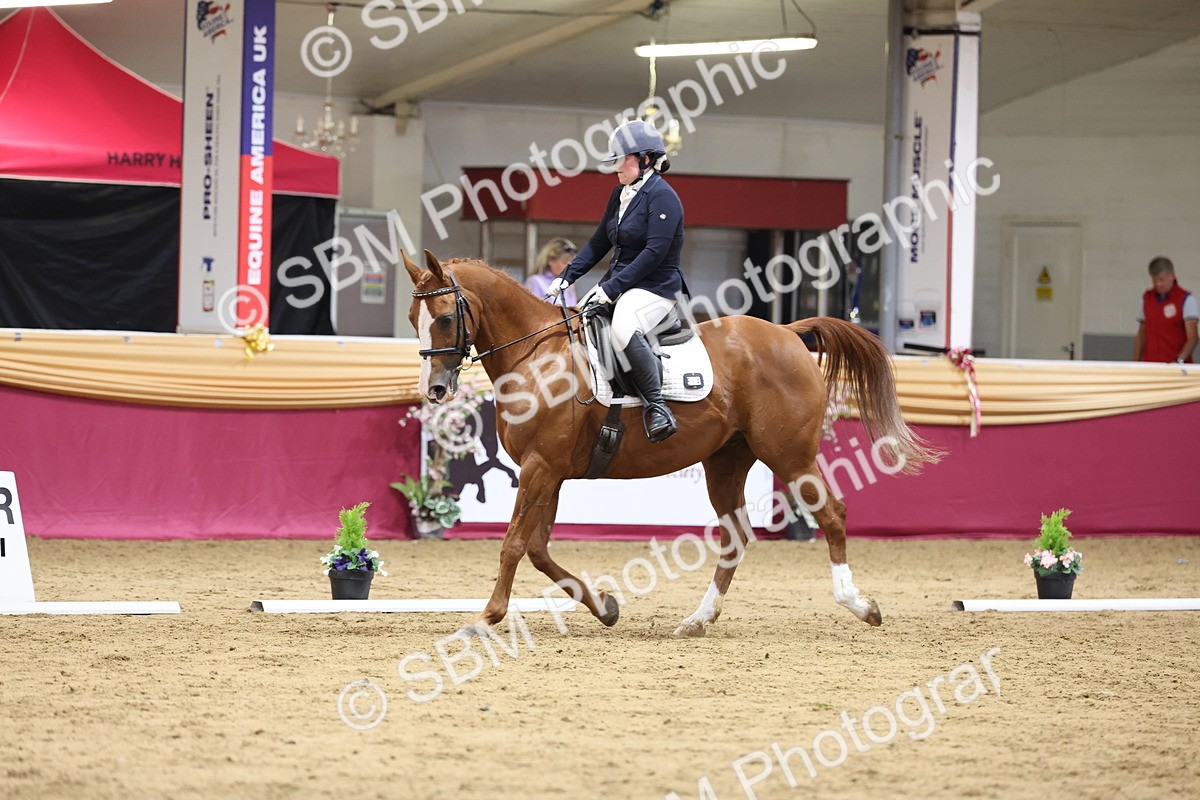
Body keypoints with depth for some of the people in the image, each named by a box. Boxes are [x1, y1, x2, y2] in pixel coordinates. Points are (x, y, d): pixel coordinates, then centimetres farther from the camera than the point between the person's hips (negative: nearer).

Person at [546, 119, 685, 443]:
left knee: (623, 328, -37)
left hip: (656, 287, -10)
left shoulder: (662, 196, -13)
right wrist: (568, 276, 9)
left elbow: (655, 252, -21)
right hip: (619, 282, 10)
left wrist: (613, 286, -23)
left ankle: (657, 406, -31)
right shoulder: (621, 194, 15)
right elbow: (599, 242, 21)